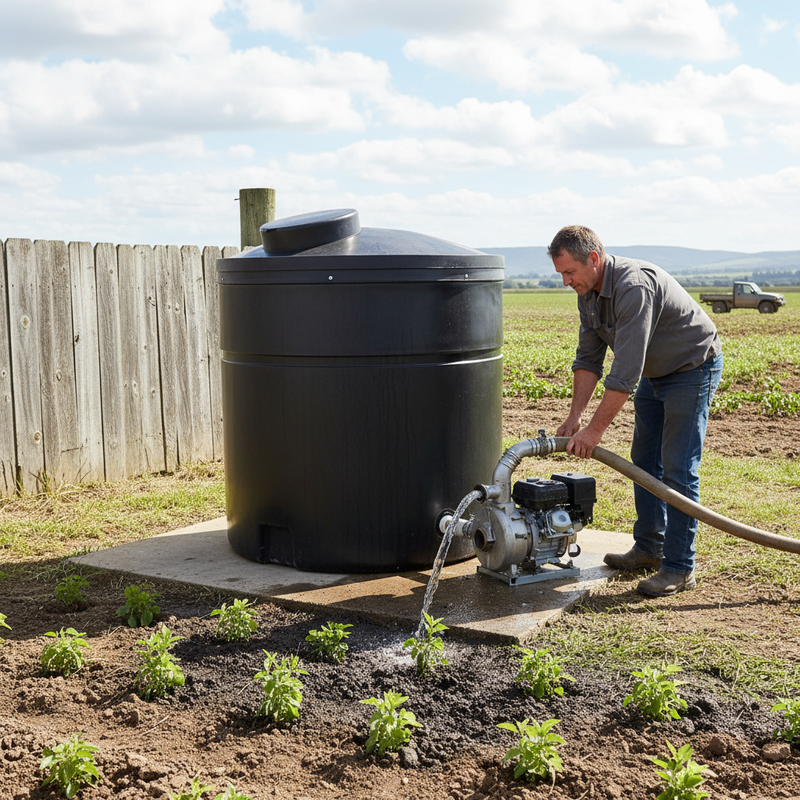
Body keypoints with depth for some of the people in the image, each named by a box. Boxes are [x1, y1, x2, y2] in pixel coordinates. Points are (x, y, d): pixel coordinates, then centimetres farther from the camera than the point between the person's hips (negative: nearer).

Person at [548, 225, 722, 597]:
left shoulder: (634, 286, -34)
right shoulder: (588, 293, -4)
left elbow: (626, 370, -35)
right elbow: (588, 358, 1)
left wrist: (596, 428, -31)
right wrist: (575, 415, -7)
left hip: (693, 368, -9)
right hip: (653, 372, 9)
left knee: (678, 469, -10)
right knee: (644, 463, 12)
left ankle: (679, 568, -4)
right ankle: (649, 547, 24)